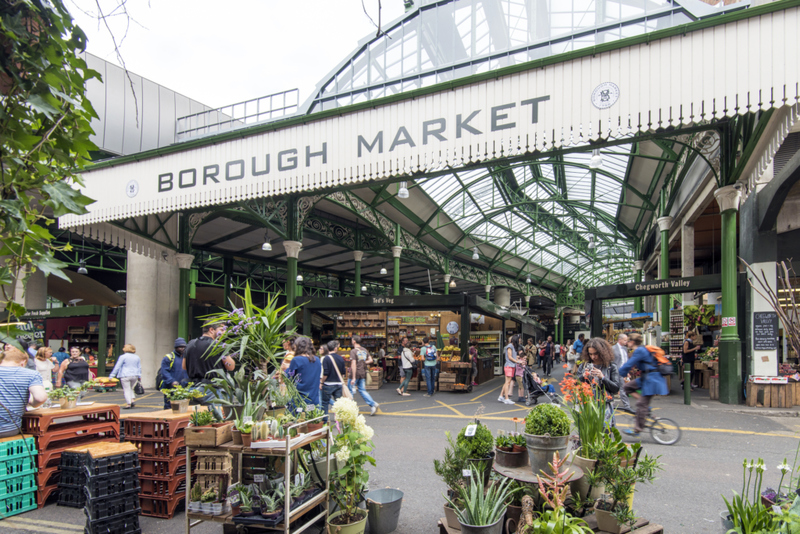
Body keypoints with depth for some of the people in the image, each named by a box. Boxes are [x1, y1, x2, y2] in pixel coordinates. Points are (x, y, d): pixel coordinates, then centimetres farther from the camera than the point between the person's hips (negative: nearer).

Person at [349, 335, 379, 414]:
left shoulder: (353, 351, -14)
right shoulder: (364, 350, 7)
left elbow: (353, 364, -19)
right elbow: (370, 360, 8)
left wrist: (353, 378, -20)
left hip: (355, 374, -6)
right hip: (363, 373, 6)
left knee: (351, 391, 8)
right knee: (362, 390, 10)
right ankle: (373, 404, -4)